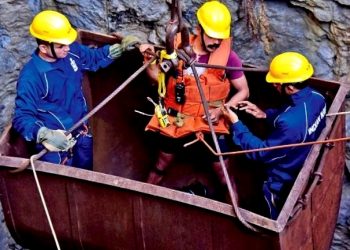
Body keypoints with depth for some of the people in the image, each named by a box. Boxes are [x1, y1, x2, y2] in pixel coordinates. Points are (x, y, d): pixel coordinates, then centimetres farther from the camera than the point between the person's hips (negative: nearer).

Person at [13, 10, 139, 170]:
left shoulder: (72, 51, -11)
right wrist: (45, 135, -47)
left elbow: (94, 58, 11)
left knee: (86, 173, 28)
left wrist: (120, 48, -4)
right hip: (56, 141, -6)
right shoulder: (31, 77, -30)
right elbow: (22, 118, -29)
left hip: (80, 132, 7)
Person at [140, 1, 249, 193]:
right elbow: (157, 76, 4)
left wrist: (221, 110, -18)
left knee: (224, 175, 6)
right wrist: (149, 59, -15)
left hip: (210, 124, -2)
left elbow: (243, 91, -5)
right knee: (160, 167, 19)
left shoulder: (228, 56, -15)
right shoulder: (179, 48, -10)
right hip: (176, 121, 2)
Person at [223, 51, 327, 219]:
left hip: (285, 184, -8)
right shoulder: (316, 97, -15)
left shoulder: (291, 123, -42)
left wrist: (236, 124, -21)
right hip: (307, 171, 8)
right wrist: (265, 114, -2)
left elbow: (262, 153, -28)